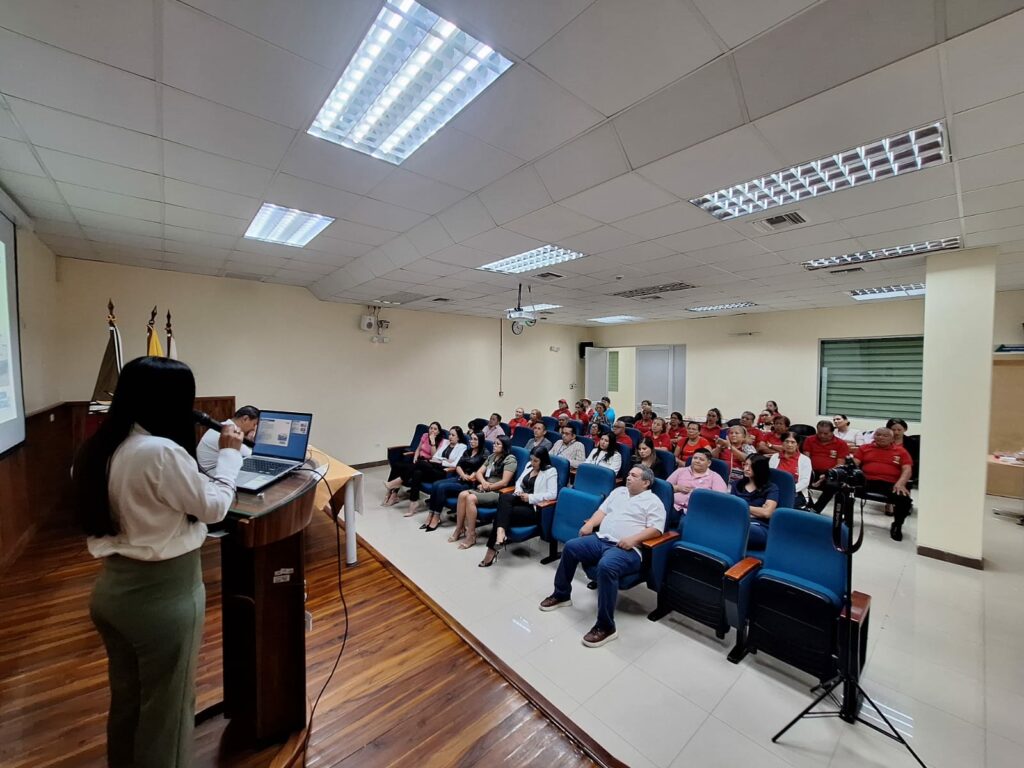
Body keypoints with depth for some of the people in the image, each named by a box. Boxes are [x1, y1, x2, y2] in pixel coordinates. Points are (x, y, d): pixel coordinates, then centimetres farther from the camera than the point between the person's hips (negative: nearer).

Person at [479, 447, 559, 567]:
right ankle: (500, 531, -41)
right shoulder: (529, 466, 16)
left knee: (503, 511, -27)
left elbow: (552, 494, -16)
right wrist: (518, 491, 1)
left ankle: (492, 549, -21)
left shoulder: (551, 471, -6)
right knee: (504, 497, -29)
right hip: (522, 500, 7)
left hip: (535, 508, -6)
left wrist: (530, 497, -20)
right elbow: (519, 482, 25)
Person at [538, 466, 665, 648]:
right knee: (570, 547, -10)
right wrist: (590, 523, 2)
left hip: (627, 550, -7)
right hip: (600, 539, 7)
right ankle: (561, 595, 10)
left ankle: (606, 626, -20)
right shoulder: (618, 491, 22)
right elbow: (603, 510, 20)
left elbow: (656, 529, -8)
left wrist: (633, 539, -21)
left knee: (606, 566, -35)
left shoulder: (653, 502, 2)